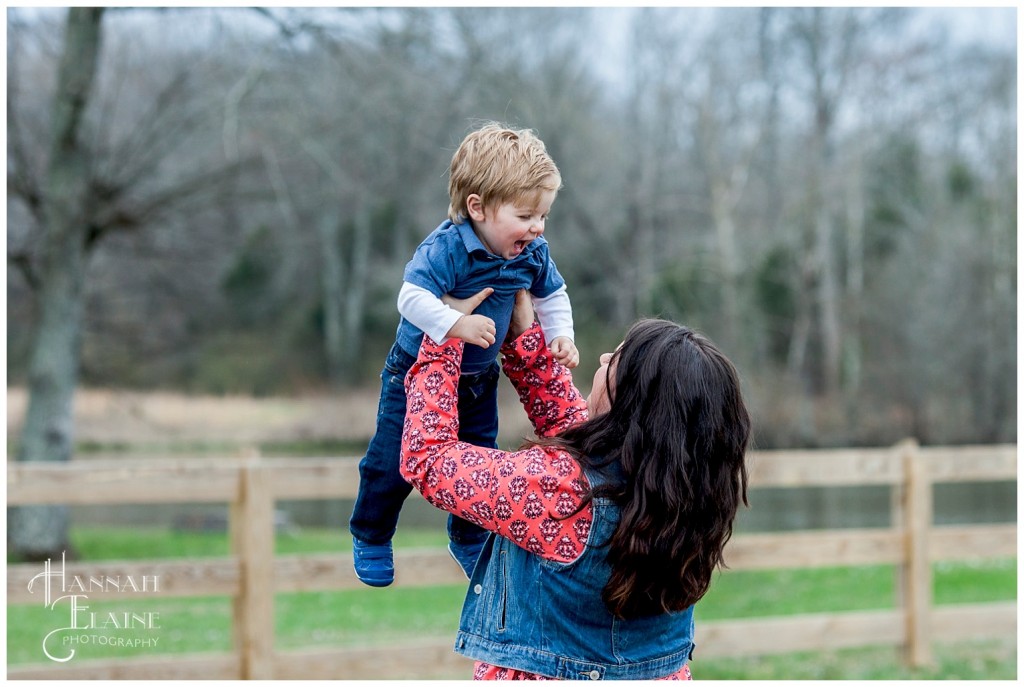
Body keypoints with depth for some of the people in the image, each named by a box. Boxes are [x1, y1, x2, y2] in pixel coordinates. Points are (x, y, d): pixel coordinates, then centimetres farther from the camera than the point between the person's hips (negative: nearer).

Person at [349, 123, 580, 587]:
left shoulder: (532, 254, -10)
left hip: (478, 380, 5)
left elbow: (553, 295, 8)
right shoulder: (445, 248, -31)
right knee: (394, 462, 1)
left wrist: (560, 336, -6)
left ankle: (468, 538, 37)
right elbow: (411, 296, -41)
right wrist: (456, 324, -52)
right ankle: (371, 537, 26)